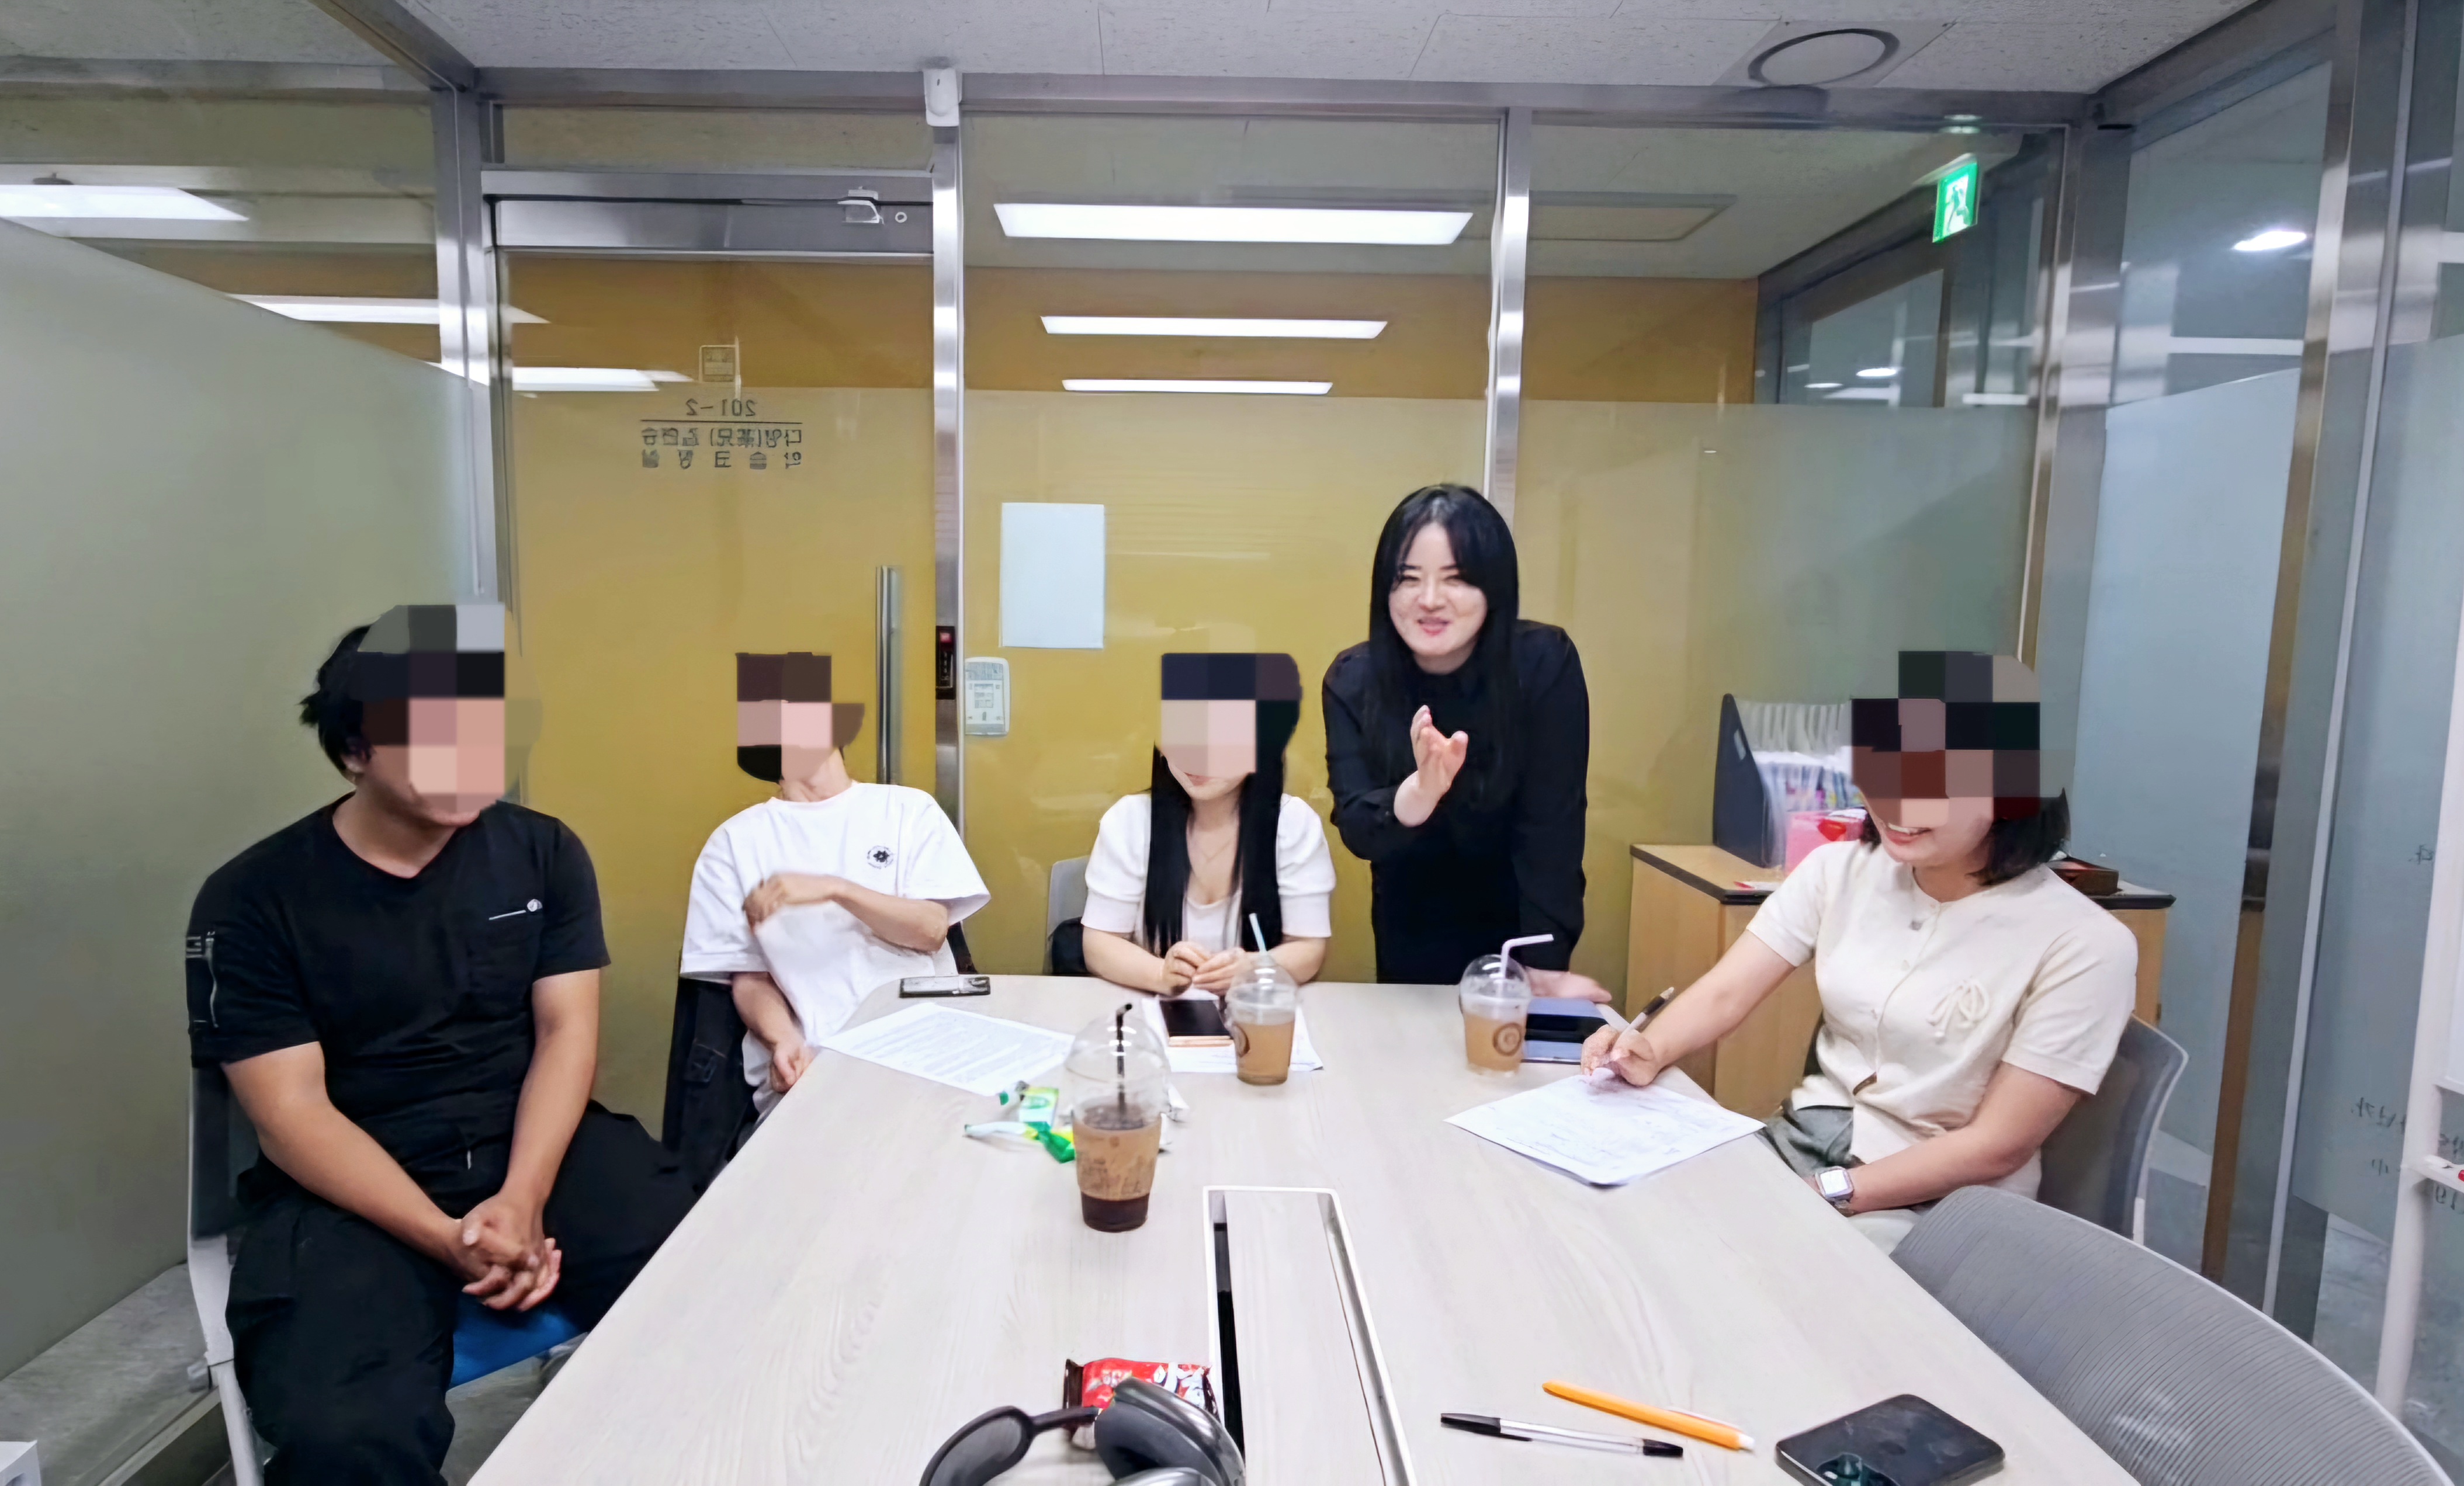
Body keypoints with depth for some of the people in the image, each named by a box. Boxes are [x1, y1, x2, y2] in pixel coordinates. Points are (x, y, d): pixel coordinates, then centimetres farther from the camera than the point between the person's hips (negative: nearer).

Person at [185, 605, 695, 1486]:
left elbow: (567, 1032, 0)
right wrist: (445, 1237, -21)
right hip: (350, 1189, -2)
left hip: (539, 1144, 2)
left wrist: (521, 1197, -17)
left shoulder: (542, 852, 3)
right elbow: (293, 1113, -9)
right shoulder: (253, 901, -4)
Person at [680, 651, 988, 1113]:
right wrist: (785, 1041, -13)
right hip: (810, 1065, 0)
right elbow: (748, 977, 7)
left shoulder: (909, 809, 8)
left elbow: (931, 930, 0)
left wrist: (832, 889, -13)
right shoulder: (736, 839, 9)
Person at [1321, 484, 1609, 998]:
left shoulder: (1544, 663, -22)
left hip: (1516, 928, -1)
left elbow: (1551, 826, -21)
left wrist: (1544, 965, -26)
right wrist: (1421, 791, -44)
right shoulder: (1353, 679, -17)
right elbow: (1355, 829, -23)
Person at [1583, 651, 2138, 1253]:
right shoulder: (1839, 870, -2)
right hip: (1797, 1144, 5)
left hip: (1934, 1209, -4)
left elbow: (1997, 1146, -15)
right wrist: (1650, 1048, -27)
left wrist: (1827, 1194, -20)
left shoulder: (2083, 945, -15)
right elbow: (1726, 992, -7)